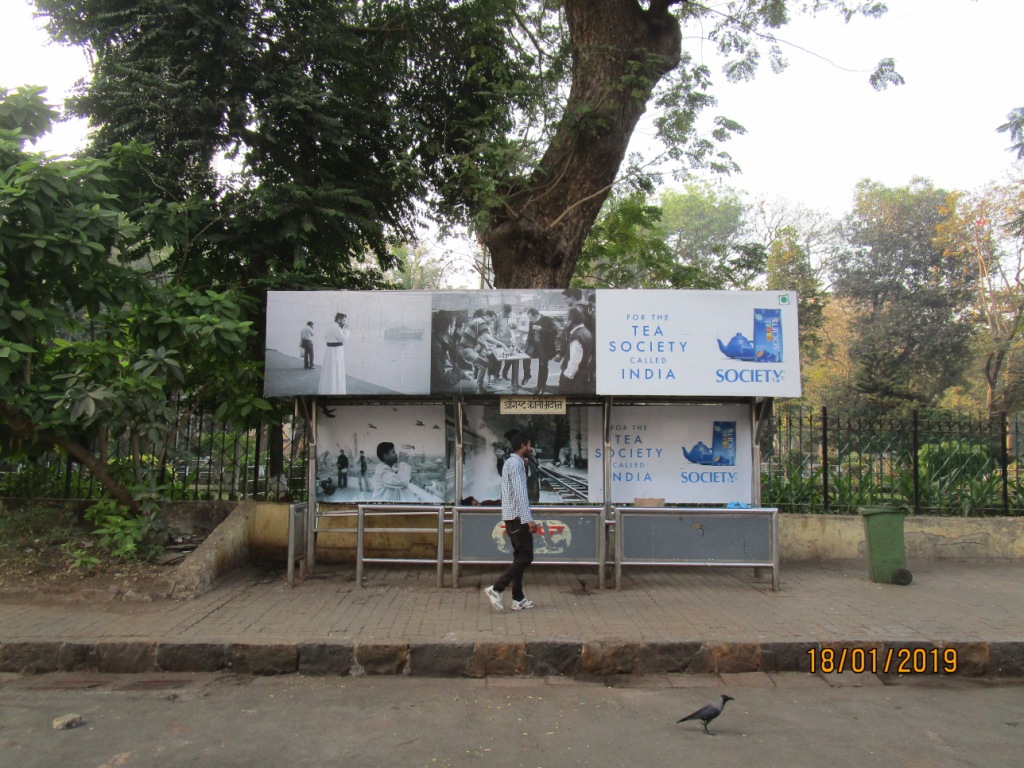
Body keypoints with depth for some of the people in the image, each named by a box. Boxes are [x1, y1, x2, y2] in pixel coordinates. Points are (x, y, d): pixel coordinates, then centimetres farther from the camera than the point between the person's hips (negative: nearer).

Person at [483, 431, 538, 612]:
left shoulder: (511, 462, 16)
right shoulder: (516, 463, -15)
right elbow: (520, 493, -23)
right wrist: (528, 519, -25)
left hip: (511, 517, 10)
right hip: (518, 517, -10)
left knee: (520, 556, 11)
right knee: (525, 557, -6)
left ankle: (518, 599, 13)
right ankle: (496, 589, -10)